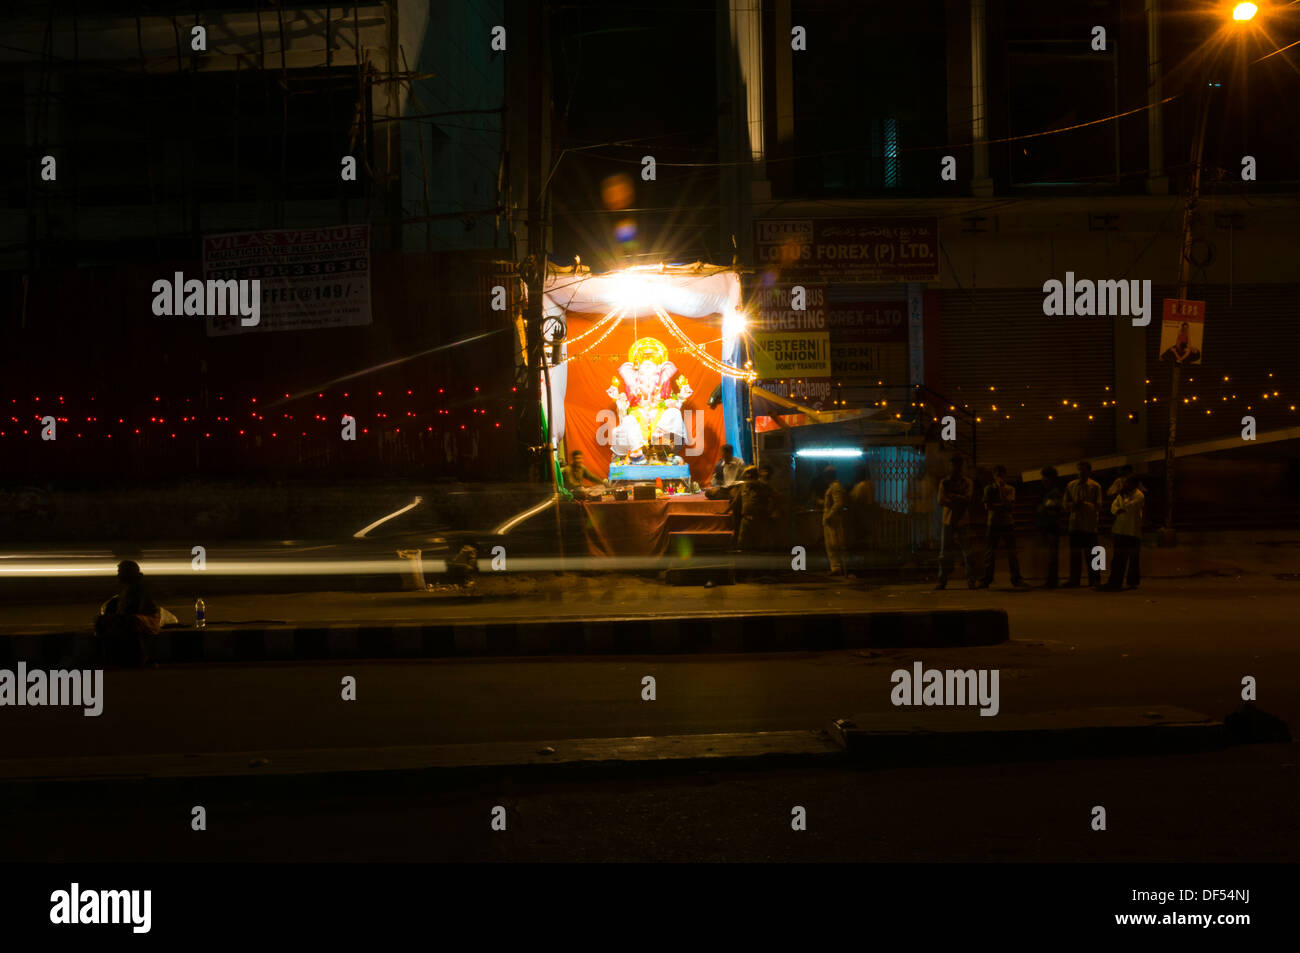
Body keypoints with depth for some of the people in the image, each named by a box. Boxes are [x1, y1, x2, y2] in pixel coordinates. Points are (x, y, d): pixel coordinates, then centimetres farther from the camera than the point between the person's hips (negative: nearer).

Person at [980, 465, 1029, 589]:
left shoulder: (1010, 489, 8)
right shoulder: (989, 489, 7)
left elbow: (1008, 503, -8)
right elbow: (987, 506, -3)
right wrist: (1002, 505, -9)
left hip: (1008, 523, 1)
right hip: (994, 523, 0)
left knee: (1012, 552, -2)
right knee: (990, 552, -1)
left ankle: (1017, 579, 1)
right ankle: (986, 580, 3)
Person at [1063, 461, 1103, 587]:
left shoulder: (1095, 486, 1)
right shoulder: (1071, 485, 11)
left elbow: (1098, 506, -4)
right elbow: (1066, 504, 13)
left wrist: (1085, 504, -18)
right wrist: (1073, 505, -9)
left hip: (1090, 525, -3)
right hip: (1075, 523, 3)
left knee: (1091, 553, -1)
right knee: (1075, 553, 3)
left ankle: (1094, 580, 5)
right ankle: (1074, 579, 9)